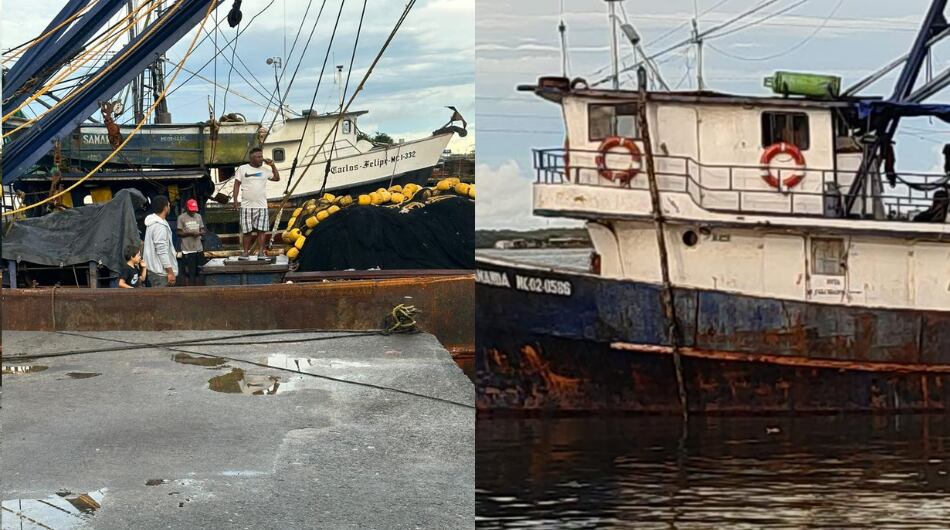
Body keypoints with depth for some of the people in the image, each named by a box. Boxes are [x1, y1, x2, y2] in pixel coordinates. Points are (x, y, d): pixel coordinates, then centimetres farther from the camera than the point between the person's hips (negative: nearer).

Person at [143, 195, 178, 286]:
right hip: (161, 272, -11)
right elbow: (162, 251, -22)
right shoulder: (160, 226, -19)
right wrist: (170, 272, -19)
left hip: (154, 269, 11)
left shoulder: (153, 223, 14)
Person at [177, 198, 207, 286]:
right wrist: (190, 233, -20)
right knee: (188, 273, -4)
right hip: (187, 250, -5)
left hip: (198, 249, 5)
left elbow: (203, 230, 13)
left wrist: (200, 233, -10)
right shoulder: (181, 218, -4)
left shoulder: (198, 216, 10)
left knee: (197, 272, 11)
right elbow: (179, 233, -5)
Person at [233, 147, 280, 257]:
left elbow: (277, 178, 16)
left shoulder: (265, 169, 9)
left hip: (261, 206, 2)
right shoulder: (242, 169, 2)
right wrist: (235, 200, -5)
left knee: (261, 230, -2)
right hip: (247, 205, -2)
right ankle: (245, 252, 8)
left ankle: (261, 252, 1)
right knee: (247, 231, 2)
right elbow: (237, 185, 3)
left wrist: (272, 165, 5)